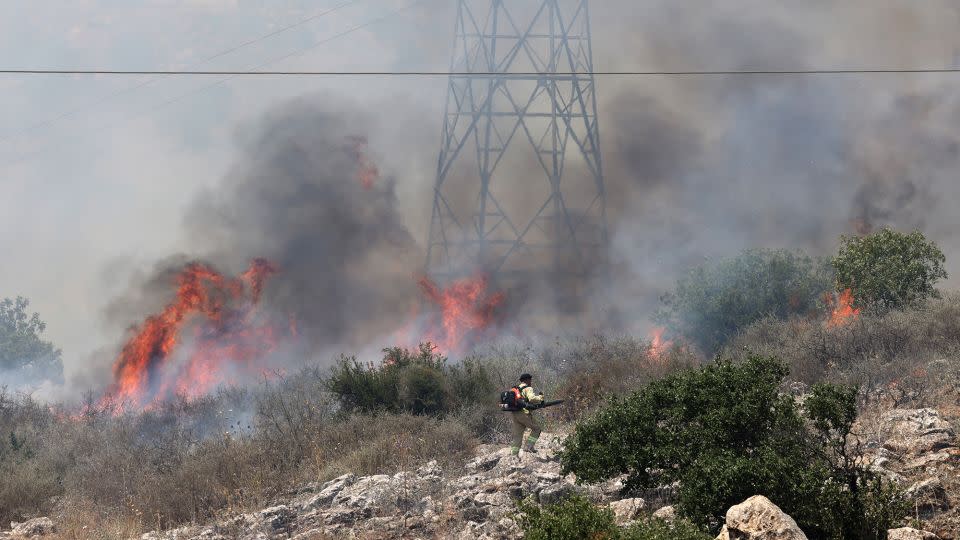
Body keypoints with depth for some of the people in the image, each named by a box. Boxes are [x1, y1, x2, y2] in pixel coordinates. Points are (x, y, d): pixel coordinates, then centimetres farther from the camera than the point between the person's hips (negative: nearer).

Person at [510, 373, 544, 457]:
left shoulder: (515, 389, 19)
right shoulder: (528, 389, -7)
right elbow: (532, 398, -24)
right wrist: (540, 397, -10)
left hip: (514, 414, 8)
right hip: (524, 413, -8)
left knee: (517, 435, 10)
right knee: (537, 428, 8)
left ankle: (514, 453, 7)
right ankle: (529, 446, -1)